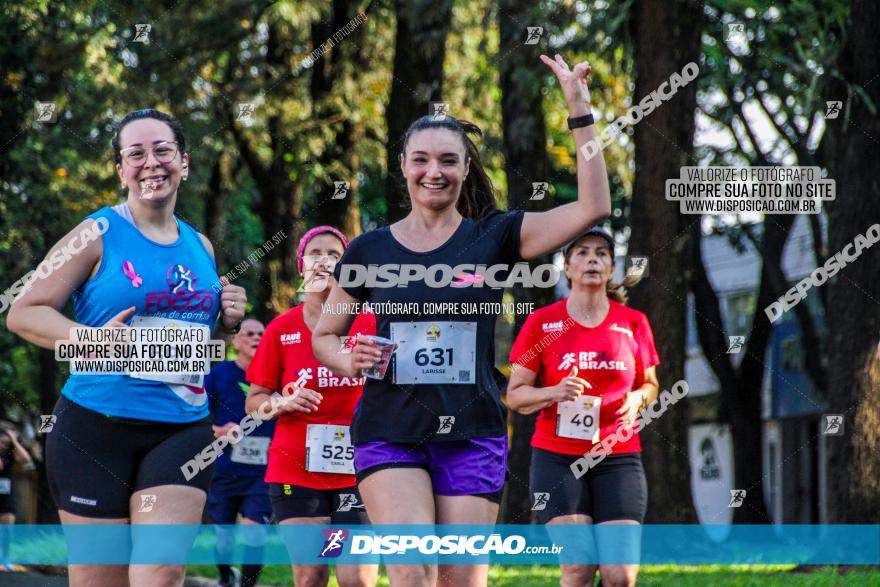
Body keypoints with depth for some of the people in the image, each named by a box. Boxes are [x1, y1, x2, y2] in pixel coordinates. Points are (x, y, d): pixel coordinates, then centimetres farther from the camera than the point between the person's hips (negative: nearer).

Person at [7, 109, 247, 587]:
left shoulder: (200, 247, 14)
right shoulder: (98, 236, -2)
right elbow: (23, 313, -5)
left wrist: (228, 322, 6)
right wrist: (91, 339, -21)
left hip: (182, 430, 3)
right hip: (96, 427, -3)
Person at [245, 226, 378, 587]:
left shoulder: (370, 323, 1)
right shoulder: (282, 329, 3)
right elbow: (254, 401, 8)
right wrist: (286, 402, -12)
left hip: (357, 471, -1)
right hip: (296, 471, 1)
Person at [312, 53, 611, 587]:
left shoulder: (493, 239, 3)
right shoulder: (369, 250, 6)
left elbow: (594, 207, -6)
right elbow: (324, 335, 15)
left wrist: (580, 111, -11)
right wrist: (350, 361, -8)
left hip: (473, 434, 1)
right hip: (390, 434, 0)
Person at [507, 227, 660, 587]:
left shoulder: (633, 323, 6)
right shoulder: (541, 322, 1)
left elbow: (650, 383, 19)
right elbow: (515, 395, 3)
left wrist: (637, 399, -5)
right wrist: (555, 392, -16)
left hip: (618, 456, 1)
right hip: (557, 458, -1)